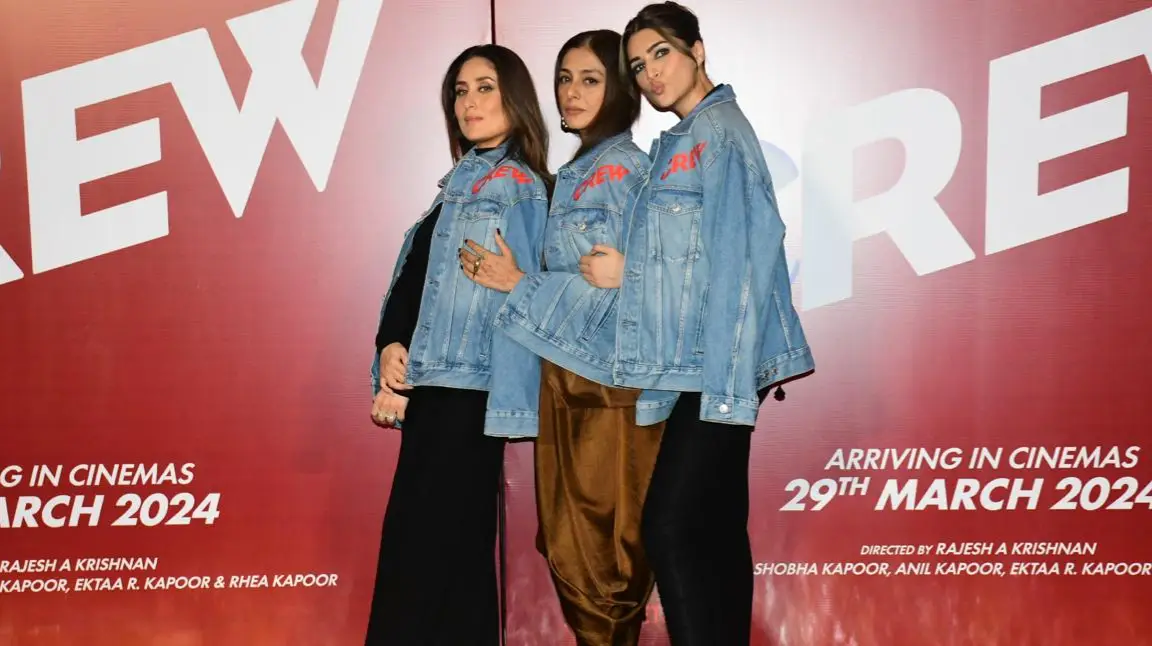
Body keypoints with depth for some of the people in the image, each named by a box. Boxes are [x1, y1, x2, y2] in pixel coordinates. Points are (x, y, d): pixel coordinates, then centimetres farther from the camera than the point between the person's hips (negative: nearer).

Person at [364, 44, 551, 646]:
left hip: (462, 387, -9)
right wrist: (393, 344, -4)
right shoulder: (469, 181, 18)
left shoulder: (509, 183, -7)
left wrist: (407, 378, -11)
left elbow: (484, 292, -13)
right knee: (452, 539, 14)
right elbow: (418, 275, 14)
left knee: (423, 542, -4)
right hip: (443, 384, 9)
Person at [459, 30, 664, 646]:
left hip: (606, 376, -8)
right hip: (567, 368, 8)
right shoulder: (575, 172, 16)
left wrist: (517, 284, -10)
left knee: (602, 544, 2)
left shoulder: (623, 167, -9)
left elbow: (616, 282, -16)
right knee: (566, 541, 14)